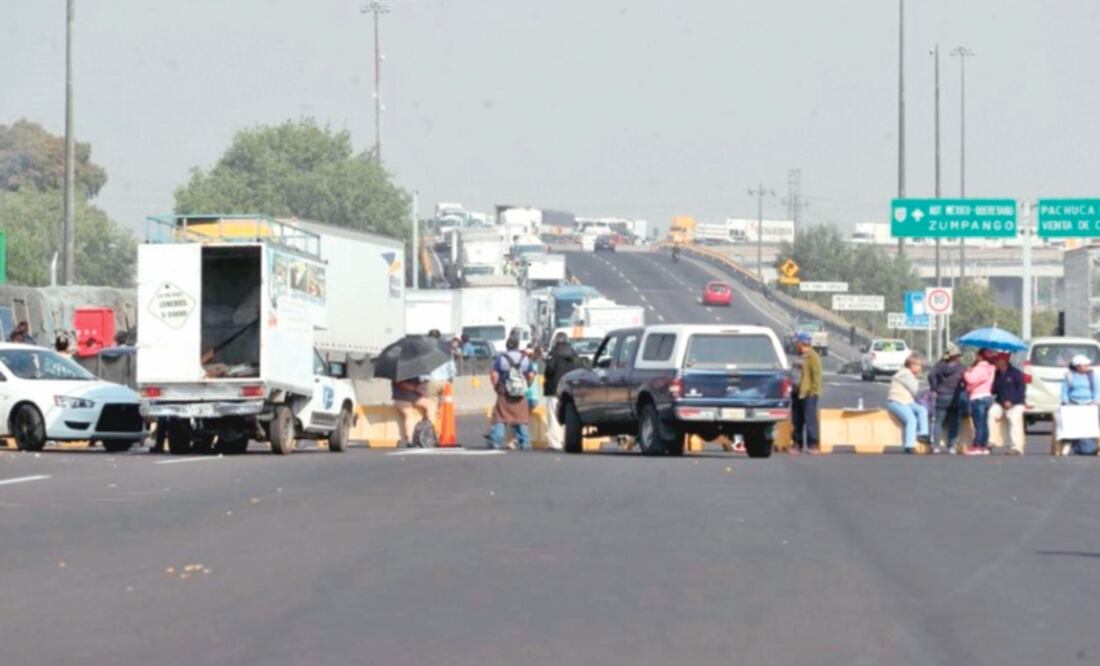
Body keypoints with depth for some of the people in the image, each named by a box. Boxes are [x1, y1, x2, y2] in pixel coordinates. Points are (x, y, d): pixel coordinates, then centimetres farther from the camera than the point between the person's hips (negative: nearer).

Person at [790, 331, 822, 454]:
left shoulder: (812, 357, -10)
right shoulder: (800, 357, 18)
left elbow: (816, 375, -15)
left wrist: (813, 390, -18)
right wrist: (793, 388, 16)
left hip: (808, 393, -9)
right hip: (797, 393, 9)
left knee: (810, 419, -8)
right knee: (796, 420, 10)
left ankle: (813, 445, -6)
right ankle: (797, 444, 14)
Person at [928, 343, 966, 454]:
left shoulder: (940, 364, -1)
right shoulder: (959, 366, -4)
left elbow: (931, 375, -13)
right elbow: (964, 380, -12)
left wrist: (934, 389, -3)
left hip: (941, 396, 0)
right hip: (955, 398, 0)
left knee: (938, 421, 4)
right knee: (953, 423, 7)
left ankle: (936, 446, -6)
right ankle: (952, 446, 4)